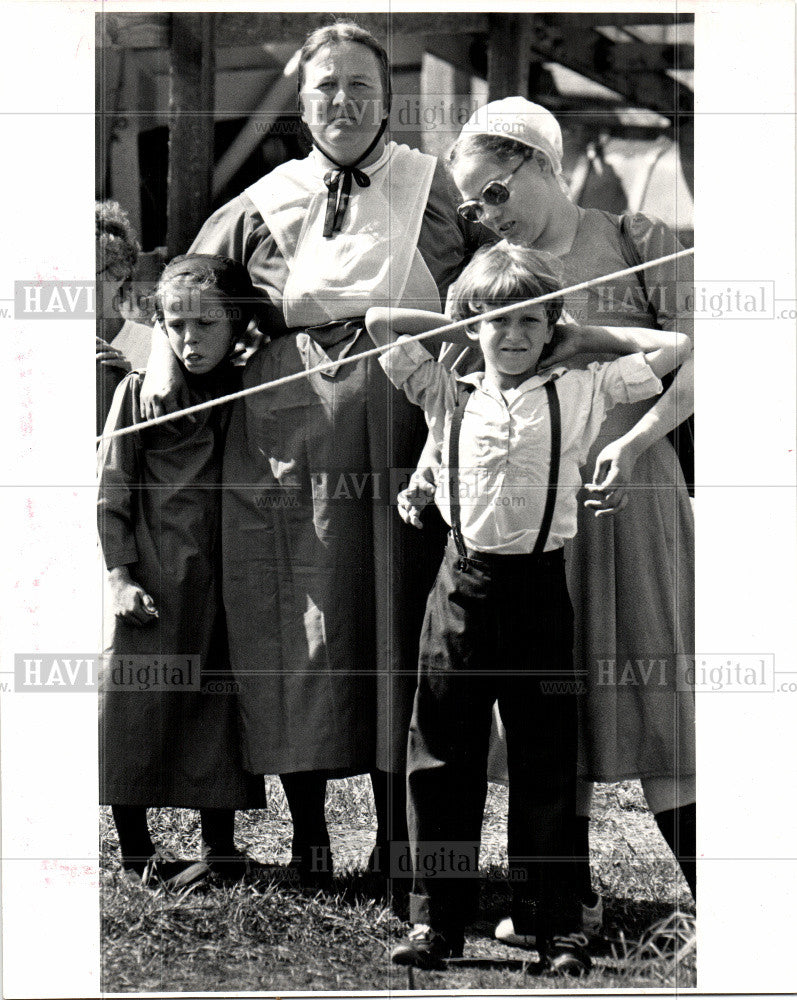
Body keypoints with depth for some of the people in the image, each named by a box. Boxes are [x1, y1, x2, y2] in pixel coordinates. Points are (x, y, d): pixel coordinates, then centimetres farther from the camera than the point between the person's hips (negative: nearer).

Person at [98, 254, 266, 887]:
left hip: (225, 585, 2)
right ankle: (136, 853, 13)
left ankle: (220, 846, 18)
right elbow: (113, 491, 0)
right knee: (137, 712, 0)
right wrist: (120, 575, -8)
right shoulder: (139, 392, -1)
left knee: (219, 717, 6)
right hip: (153, 585, -2)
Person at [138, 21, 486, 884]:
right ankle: (307, 834, 8)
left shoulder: (434, 190, 10)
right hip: (289, 444, 1)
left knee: (395, 626, 1)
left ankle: (396, 831, 8)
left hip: (400, 439, 0)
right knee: (300, 635, 0)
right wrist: (165, 375, 7)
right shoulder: (262, 206, 11)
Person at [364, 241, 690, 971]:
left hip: (539, 588, -1)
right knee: (443, 759, 3)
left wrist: (586, 334, 12)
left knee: (545, 765, 3)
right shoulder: (449, 397, 10)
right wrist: (459, 329, 17)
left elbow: (674, 348, 9)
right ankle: (437, 922, 10)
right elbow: (379, 324, 13)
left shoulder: (580, 395, 7)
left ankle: (552, 927, 10)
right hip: (465, 584, 1)